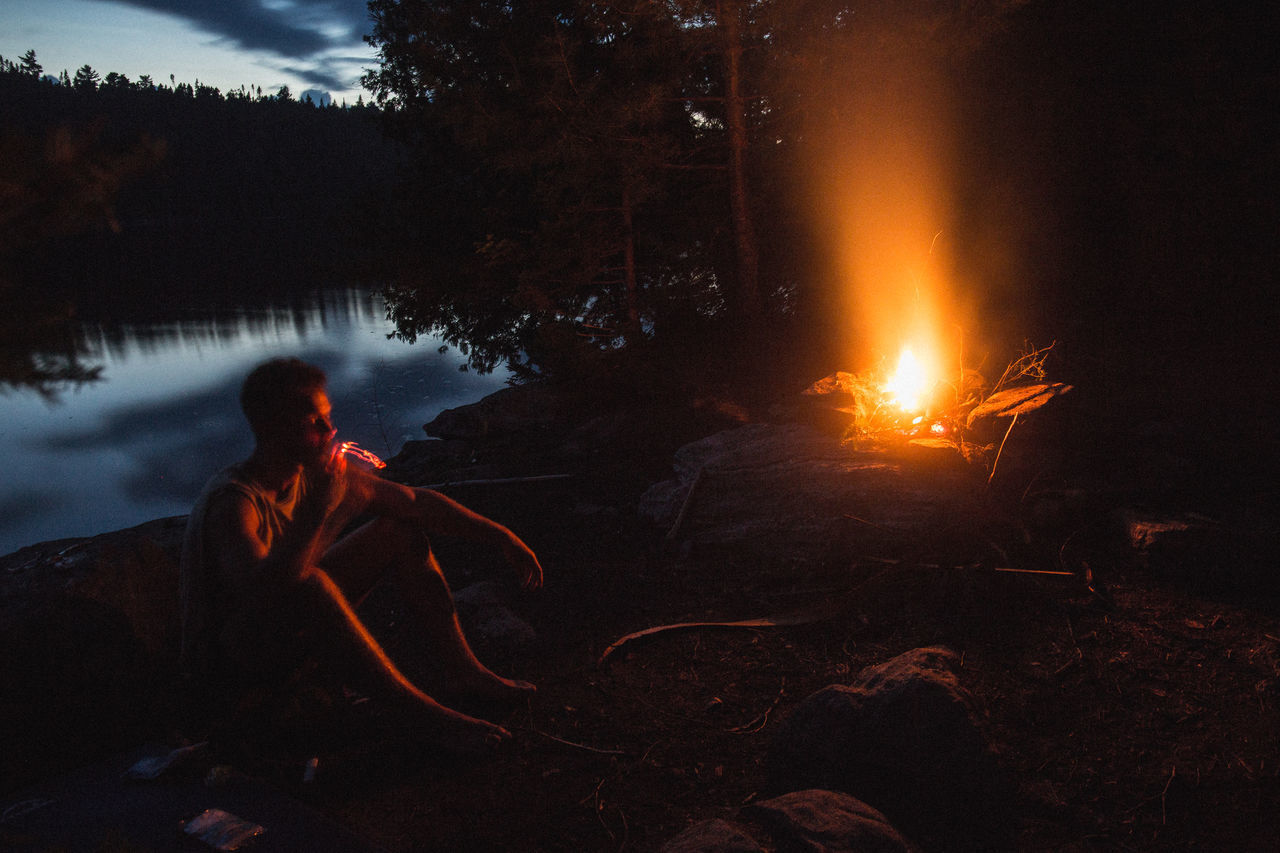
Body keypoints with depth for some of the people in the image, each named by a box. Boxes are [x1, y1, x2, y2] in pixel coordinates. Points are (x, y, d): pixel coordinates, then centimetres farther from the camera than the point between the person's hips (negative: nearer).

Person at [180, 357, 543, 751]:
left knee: (401, 531, 0)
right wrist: (320, 513, -42)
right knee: (308, 584, -40)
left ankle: (461, 671, 0)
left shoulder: (320, 473, -7)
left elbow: (416, 503, 0)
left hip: (297, 628, 8)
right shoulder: (233, 501, -29)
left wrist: (503, 537, -1)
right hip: (227, 656, -8)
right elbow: (261, 589, -47)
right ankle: (429, 714, -29)